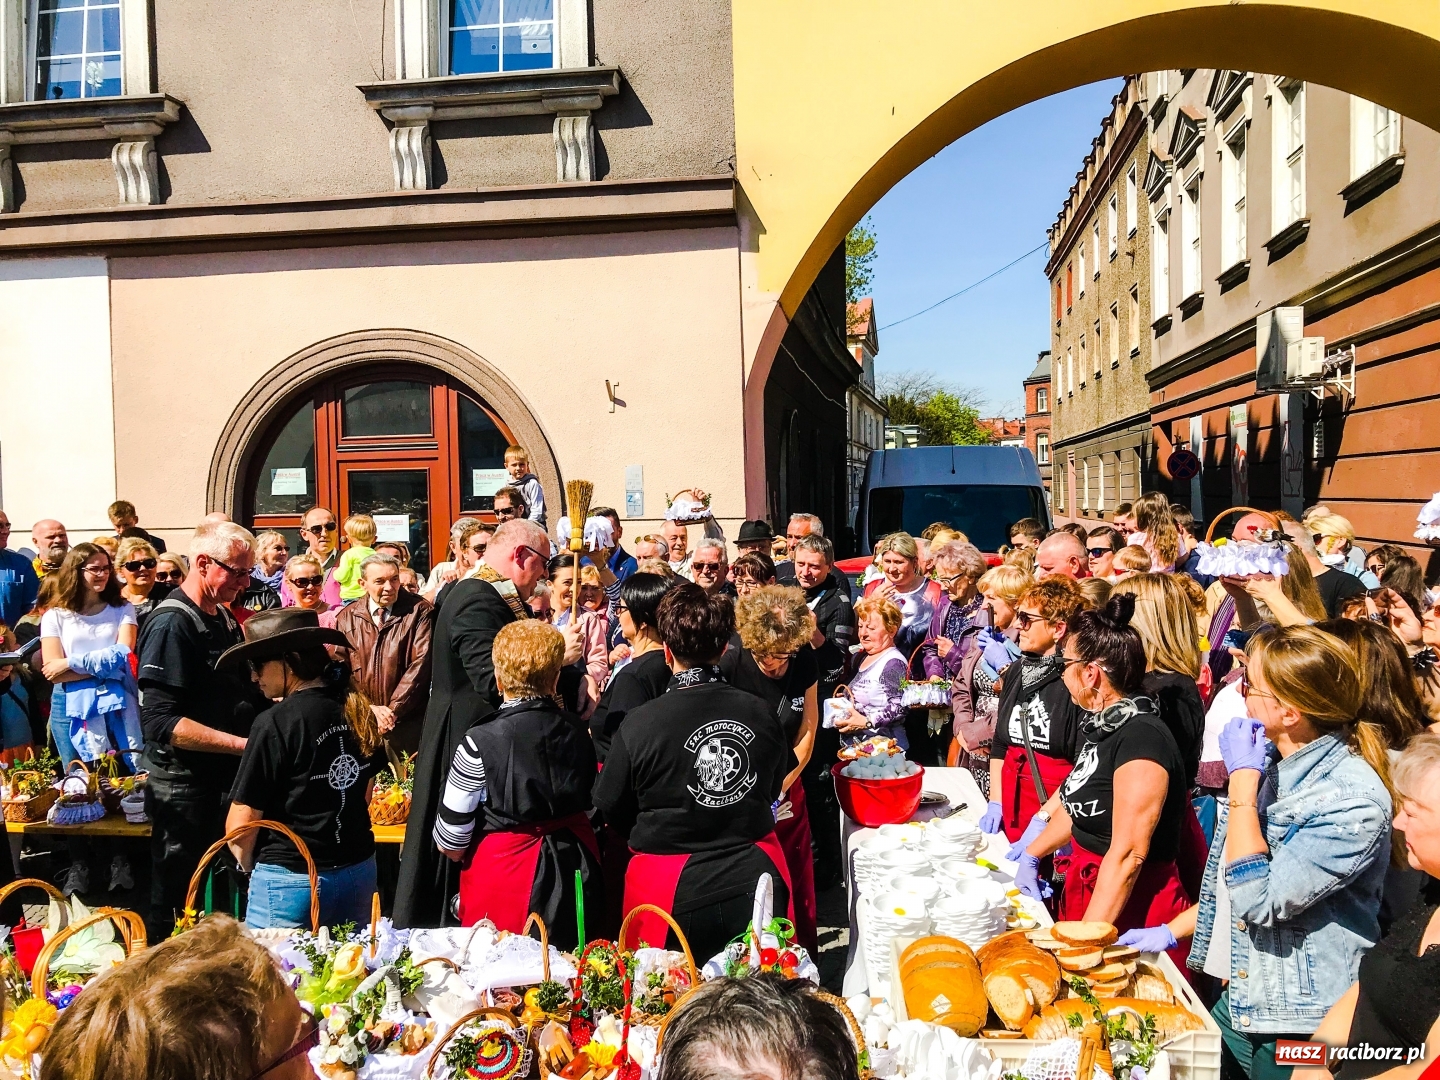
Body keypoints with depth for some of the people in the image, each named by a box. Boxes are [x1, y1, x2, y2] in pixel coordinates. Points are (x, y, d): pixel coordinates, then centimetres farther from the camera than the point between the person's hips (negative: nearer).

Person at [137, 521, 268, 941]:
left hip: (227, 781, 8)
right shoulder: (172, 623, -17)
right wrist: (243, 744, -27)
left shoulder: (224, 618, 11)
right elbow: (160, 722, -25)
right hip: (186, 792, -8)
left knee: (221, 905, 18)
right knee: (177, 916, 5)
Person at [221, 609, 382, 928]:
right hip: (359, 874, 6)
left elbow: (240, 827, -11)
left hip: (292, 881, -6)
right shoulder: (358, 711, 2)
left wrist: (250, 867, 7)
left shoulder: (276, 723, -16)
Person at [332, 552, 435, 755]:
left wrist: (394, 709, -15)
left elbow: (421, 662, -11)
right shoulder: (347, 617, 5)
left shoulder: (419, 611, -4)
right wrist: (369, 709, -11)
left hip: (408, 722, -3)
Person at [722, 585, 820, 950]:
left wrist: (777, 790, -11)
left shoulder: (804, 666, -4)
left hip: (786, 793, 3)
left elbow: (805, 738, 0)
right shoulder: (729, 666, -16)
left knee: (795, 884, 13)